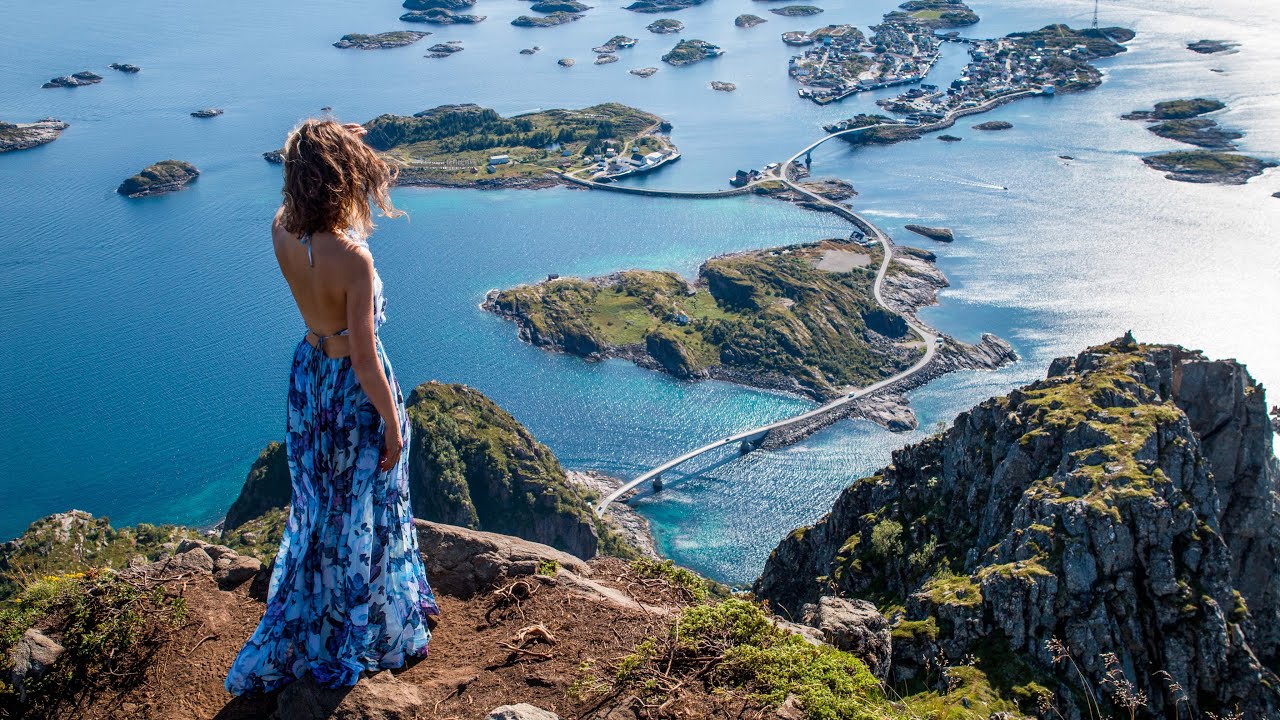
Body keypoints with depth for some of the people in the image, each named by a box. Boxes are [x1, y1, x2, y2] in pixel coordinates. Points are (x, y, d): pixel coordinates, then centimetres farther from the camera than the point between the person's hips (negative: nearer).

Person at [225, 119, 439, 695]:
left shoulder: (281, 231, -11)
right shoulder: (353, 259, -31)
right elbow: (365, 359, -24)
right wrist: (392, 425, -12)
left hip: (308, 373, 7)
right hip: (354, 389, -7)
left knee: (319, 503, 25)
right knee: (362, 512, 14)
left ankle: (295, 637, 46)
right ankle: (364, 633, 35)